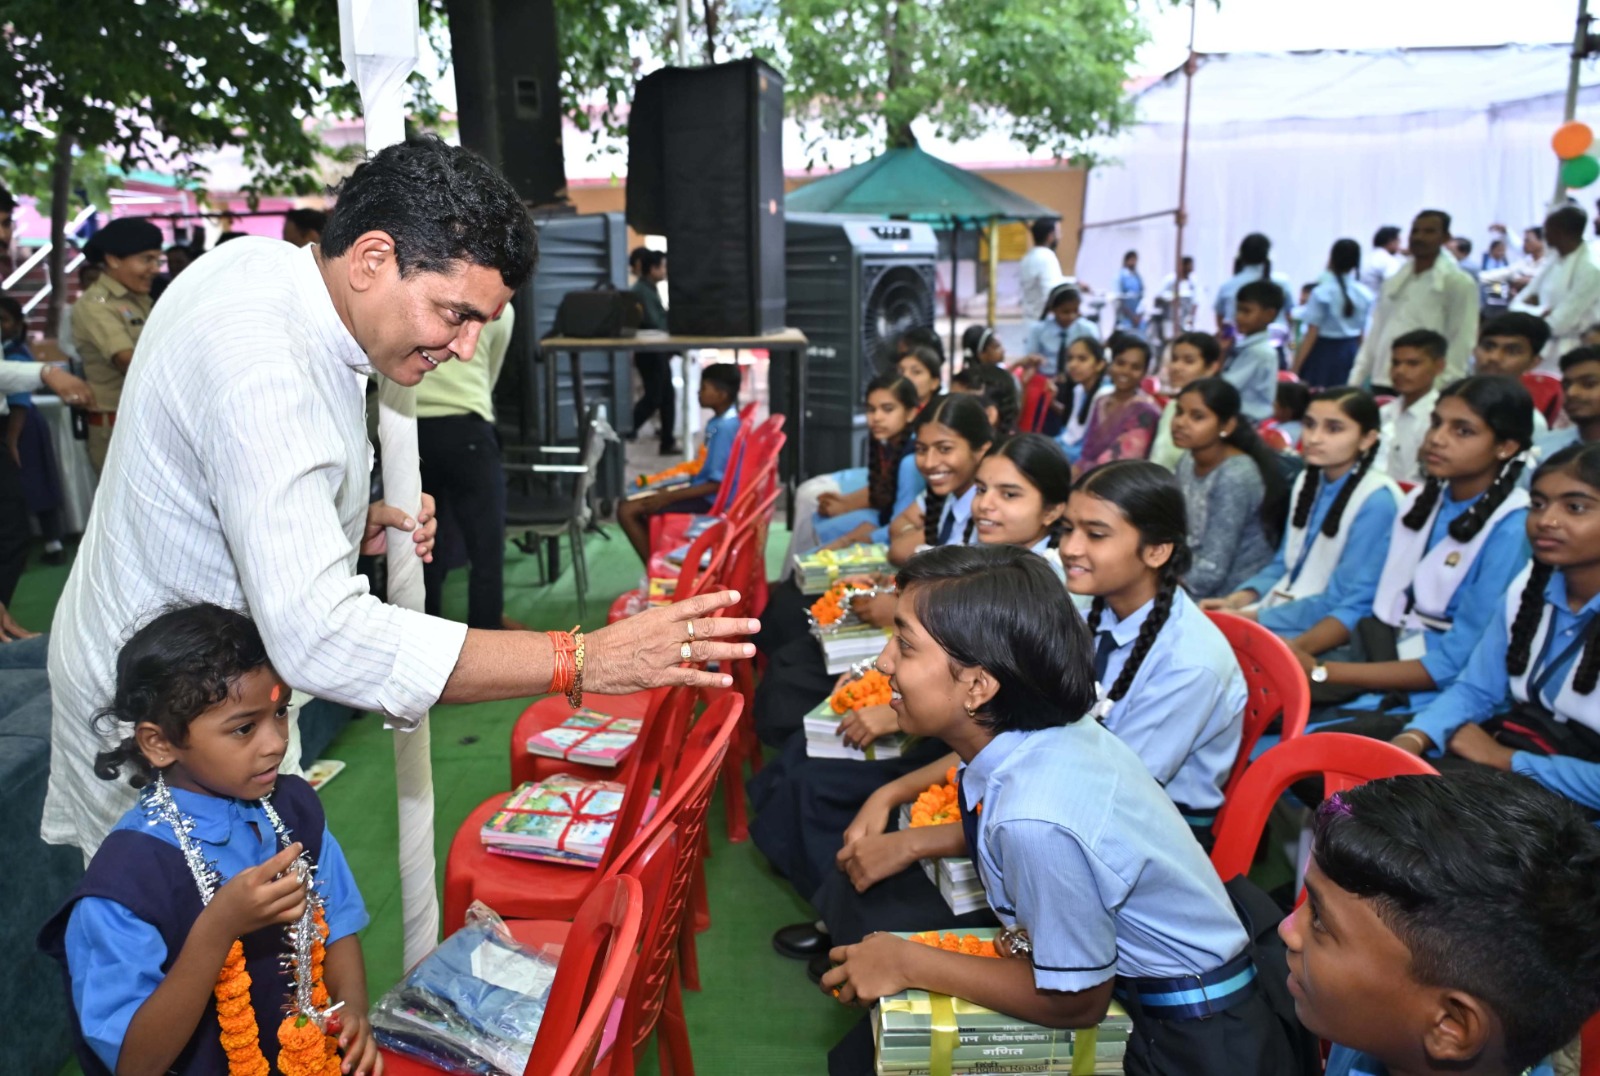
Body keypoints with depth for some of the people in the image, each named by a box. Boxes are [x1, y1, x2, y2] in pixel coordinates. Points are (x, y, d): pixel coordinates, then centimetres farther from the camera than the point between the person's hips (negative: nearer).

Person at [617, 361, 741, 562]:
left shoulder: (725, 428, -23)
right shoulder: (721, 421, 7)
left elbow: (717, 483, -24)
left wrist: (668, 497, -22)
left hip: (709, 500, -11)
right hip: (703, 492, 11)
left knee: (627, 511, -13)